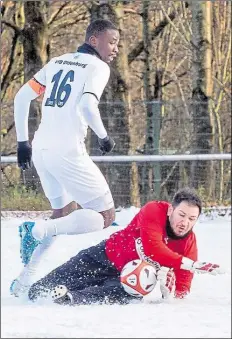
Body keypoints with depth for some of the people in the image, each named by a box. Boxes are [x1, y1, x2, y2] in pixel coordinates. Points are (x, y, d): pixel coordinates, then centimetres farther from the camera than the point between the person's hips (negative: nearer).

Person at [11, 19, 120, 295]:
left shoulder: (57, 62, 19)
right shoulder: (98, 67, -3)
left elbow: (21, 97, 18)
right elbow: (87, 105, -21)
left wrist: (22, 141, 23)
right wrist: (104, 137, -6)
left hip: (41, 150, 8)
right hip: (67, 153, -8)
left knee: (66, 211, 26)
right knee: (105, 215, -1)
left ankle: (26, 277, 18)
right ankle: (38, 230, -17)